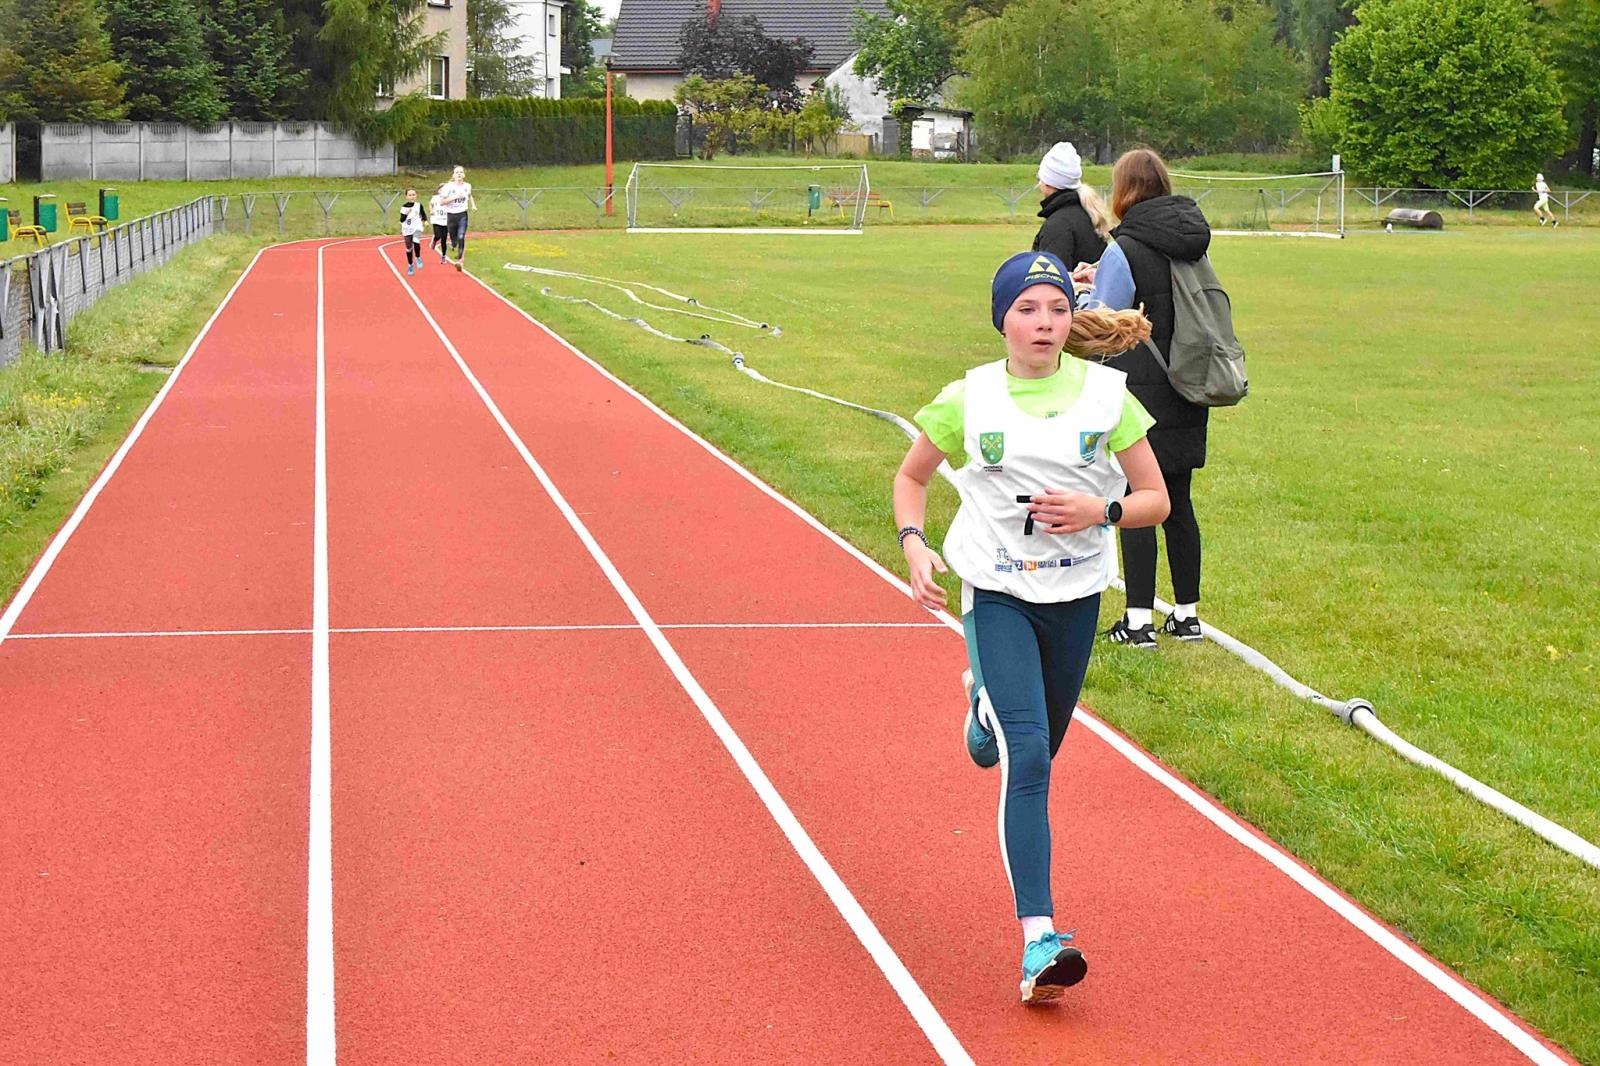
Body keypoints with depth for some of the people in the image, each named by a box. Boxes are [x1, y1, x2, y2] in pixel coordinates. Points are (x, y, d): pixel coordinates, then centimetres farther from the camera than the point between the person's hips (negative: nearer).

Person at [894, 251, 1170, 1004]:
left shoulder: (1106, 394, -6)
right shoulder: (969, 398, -7)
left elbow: (1156, 500, 0)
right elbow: (911, 475, 9)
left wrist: (1100, 511, -19)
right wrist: (913, 546, -8)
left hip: (1076, 594, 3)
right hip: (997, 593, -3)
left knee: (1040, 750, 19)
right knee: (1026, 756, -17)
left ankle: (987, 702, 57)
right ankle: (1038, 941, -21)